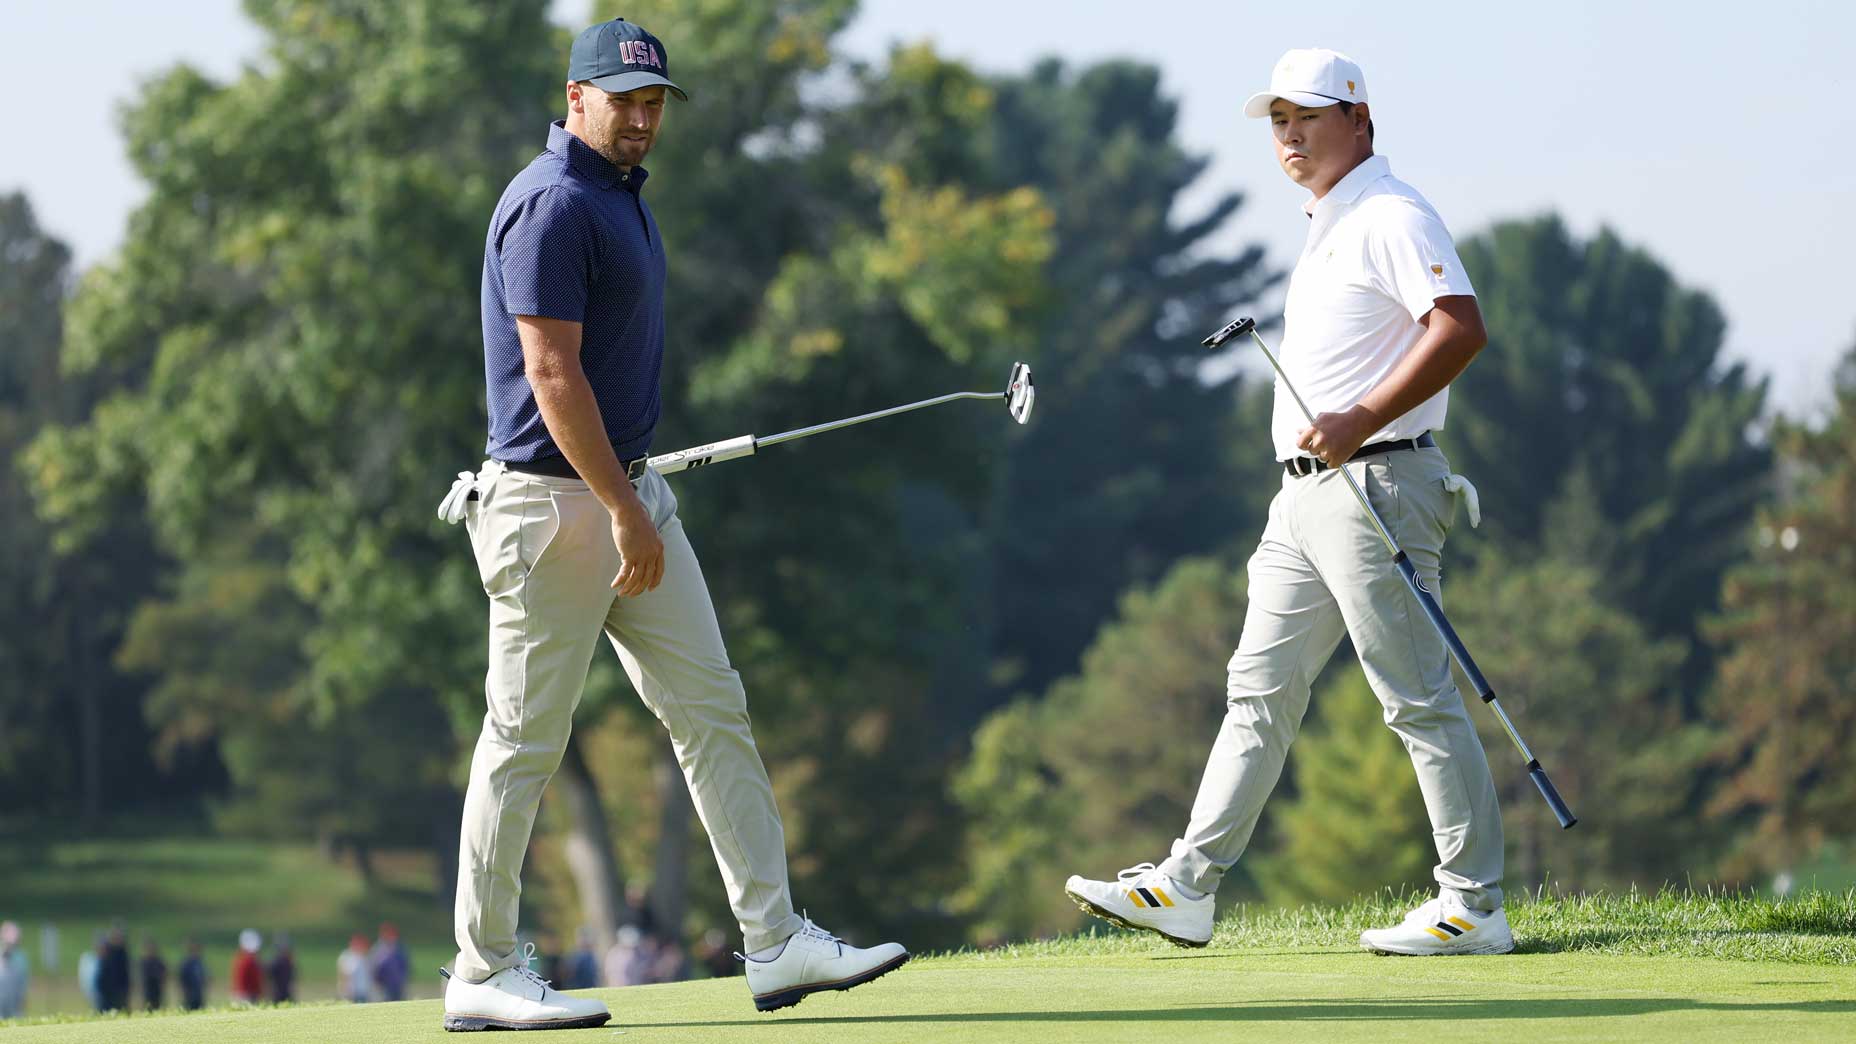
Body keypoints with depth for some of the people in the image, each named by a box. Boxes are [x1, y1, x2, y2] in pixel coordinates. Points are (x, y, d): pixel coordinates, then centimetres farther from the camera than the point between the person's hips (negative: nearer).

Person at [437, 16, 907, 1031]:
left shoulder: (622, 195, 15)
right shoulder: (552, 203, -16)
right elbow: (552, 374, -22)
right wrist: (624, 512, -22)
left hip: (628, 491, 10)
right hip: (553, 501, -10)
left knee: (711, 709, 6)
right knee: (524, 738, -2)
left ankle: (777, 943, 7)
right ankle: (482, 974, 5)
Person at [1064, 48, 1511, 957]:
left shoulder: (1390, 217, -11)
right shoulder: (1324, 226, 21)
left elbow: (1461, 327, -24)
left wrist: (1361, 422, -28)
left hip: (1374, 487, -10)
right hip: (1304, 497, 10)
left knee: (1419, 701, -8)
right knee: (1259, 689, 9)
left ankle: (1473, 908, -4)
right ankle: (1187, 889, 12)